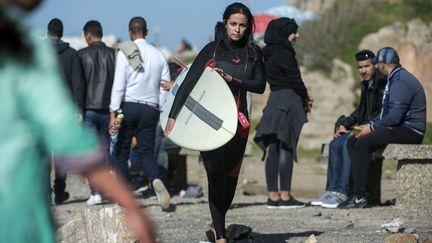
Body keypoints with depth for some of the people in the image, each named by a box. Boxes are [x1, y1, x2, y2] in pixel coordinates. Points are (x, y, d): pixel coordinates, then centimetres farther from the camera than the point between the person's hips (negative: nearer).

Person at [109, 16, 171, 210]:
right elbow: (165, 87, 8)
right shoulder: (159, 55, 8)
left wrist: (113, 113, -10)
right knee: (146, 151, 8)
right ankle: (156, 180, -23)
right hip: (150, 109, 3)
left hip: (128, 106, -3)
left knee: (121, 152, 7)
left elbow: (119, 85, -10)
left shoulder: (125, 52, -4)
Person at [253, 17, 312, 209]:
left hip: (274, 101, 9)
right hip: (288, 102, -9)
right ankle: (285, 196, -9)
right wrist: (306, 99, 5)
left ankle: (273, 196, 7)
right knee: (286, 149, -8)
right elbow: (295, 80, -11)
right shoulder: (283, 54, -11)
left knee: (273, 150, 6)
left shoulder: (269, 54, 16)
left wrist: (303, 98, 11)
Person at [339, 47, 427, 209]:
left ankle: (360, 197, -25)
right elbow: (386, 112, 23)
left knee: (363, 143, -26)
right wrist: (370, 125, 8)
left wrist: (372, 127, -12)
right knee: (352, 141, 1)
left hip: (410, 132, -11)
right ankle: (360, 188, -7)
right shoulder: (394, 79, 20)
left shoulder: (401, 82, -16)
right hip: (399, 128, 11)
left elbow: (395, 116, -24)